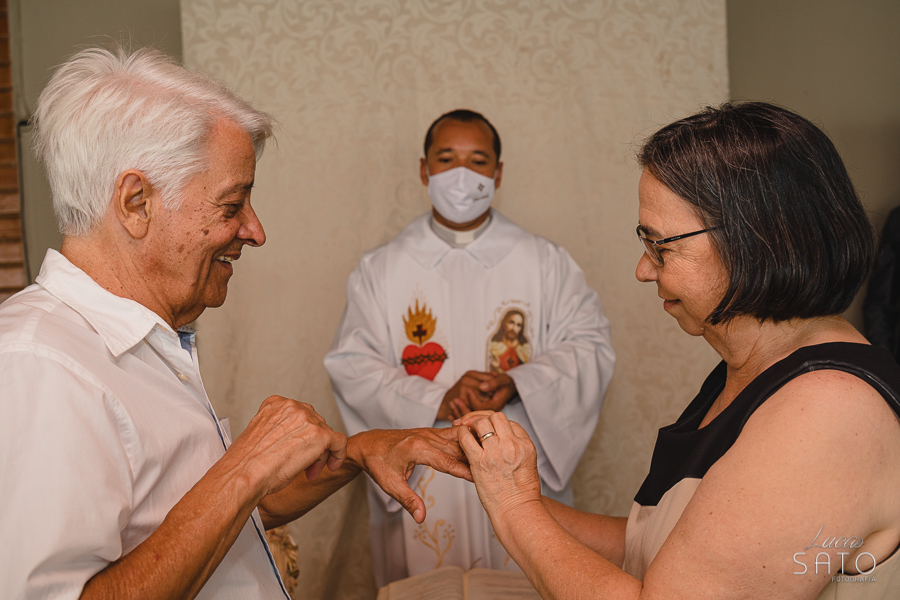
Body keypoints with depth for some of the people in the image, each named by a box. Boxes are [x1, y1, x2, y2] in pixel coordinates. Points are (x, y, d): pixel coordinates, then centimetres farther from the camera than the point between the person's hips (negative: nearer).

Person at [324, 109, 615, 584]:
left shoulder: (545, 263, 5)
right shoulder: (380, 270, 5)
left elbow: (590, 348, 1)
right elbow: (351, 364, -2)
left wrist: (516, 384, -17)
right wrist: (436, 401, -17)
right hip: (419, 487, 0)